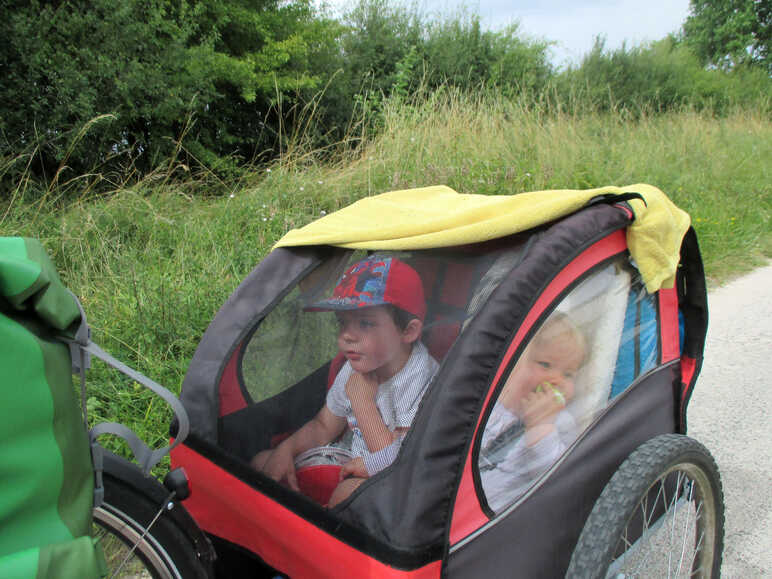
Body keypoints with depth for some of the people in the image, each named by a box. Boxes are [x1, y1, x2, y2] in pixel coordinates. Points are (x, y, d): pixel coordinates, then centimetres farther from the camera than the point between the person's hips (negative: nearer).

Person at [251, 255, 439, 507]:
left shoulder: (424, 383, -26)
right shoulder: (356, 368, -2)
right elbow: (323, 427, 13)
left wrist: (363, 401, -24)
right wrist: (286, 449, -7)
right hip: (350, 465, 7)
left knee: (351, 491, -39)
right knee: (261, 462, 2)